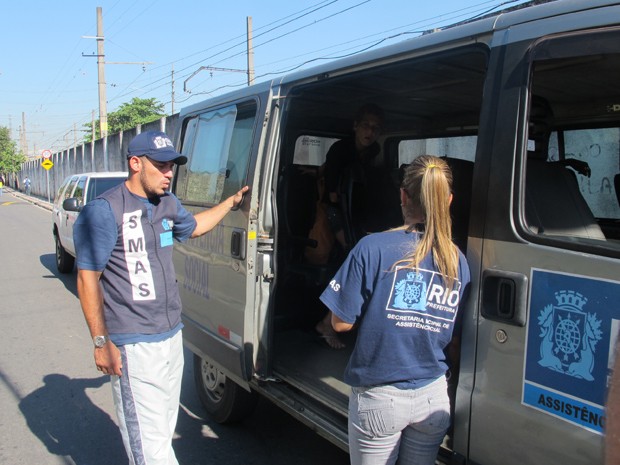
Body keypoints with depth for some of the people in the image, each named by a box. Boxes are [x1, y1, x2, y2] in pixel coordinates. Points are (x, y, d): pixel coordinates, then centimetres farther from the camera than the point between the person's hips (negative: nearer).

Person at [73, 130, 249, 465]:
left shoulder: (168, 204, 10)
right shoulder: (104, 211, -14)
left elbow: (193, 226, 32)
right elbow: (87, 278, -14)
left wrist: (232, 202, 29)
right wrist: (101, 342, -16)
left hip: (172, 337, 8)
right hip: (134, 346, -8)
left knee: (163, 430, 20)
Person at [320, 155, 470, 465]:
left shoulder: (372, 248, -16)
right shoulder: (458, 261, -3)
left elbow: (341, 322, -11)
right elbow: (452, 337, 5)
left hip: (379, 397, -3)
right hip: (433, 399, 4)